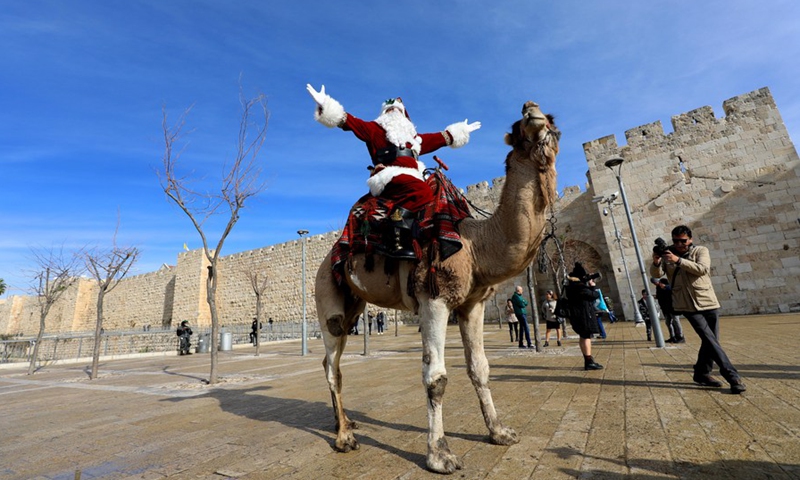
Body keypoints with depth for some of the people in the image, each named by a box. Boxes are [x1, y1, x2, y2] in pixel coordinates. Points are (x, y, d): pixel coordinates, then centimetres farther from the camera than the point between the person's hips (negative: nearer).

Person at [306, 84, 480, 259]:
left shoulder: (413, 136, 38)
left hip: (411, 179, 7)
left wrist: (460, 131, 55)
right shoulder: (375, 129, 20)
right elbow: (352, 122, 9)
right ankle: (396, 242, -44)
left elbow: (439, 138, 47)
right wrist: (325, 105, -3)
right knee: (422, 192, -35)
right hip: (391, 177, -7)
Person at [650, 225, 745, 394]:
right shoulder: (667, 254, 0)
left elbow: (702, 269, -20)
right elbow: (657, 274, -11)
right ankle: (733, 376, -3)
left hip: (709, 303, 2)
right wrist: (656, 262, -31)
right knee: (710, 341, -10)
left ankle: (702, 373, 27)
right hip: (688, 305, -2)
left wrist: (678, 260, -31)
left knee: (711, 341, 11)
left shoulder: (701, 250, -1)